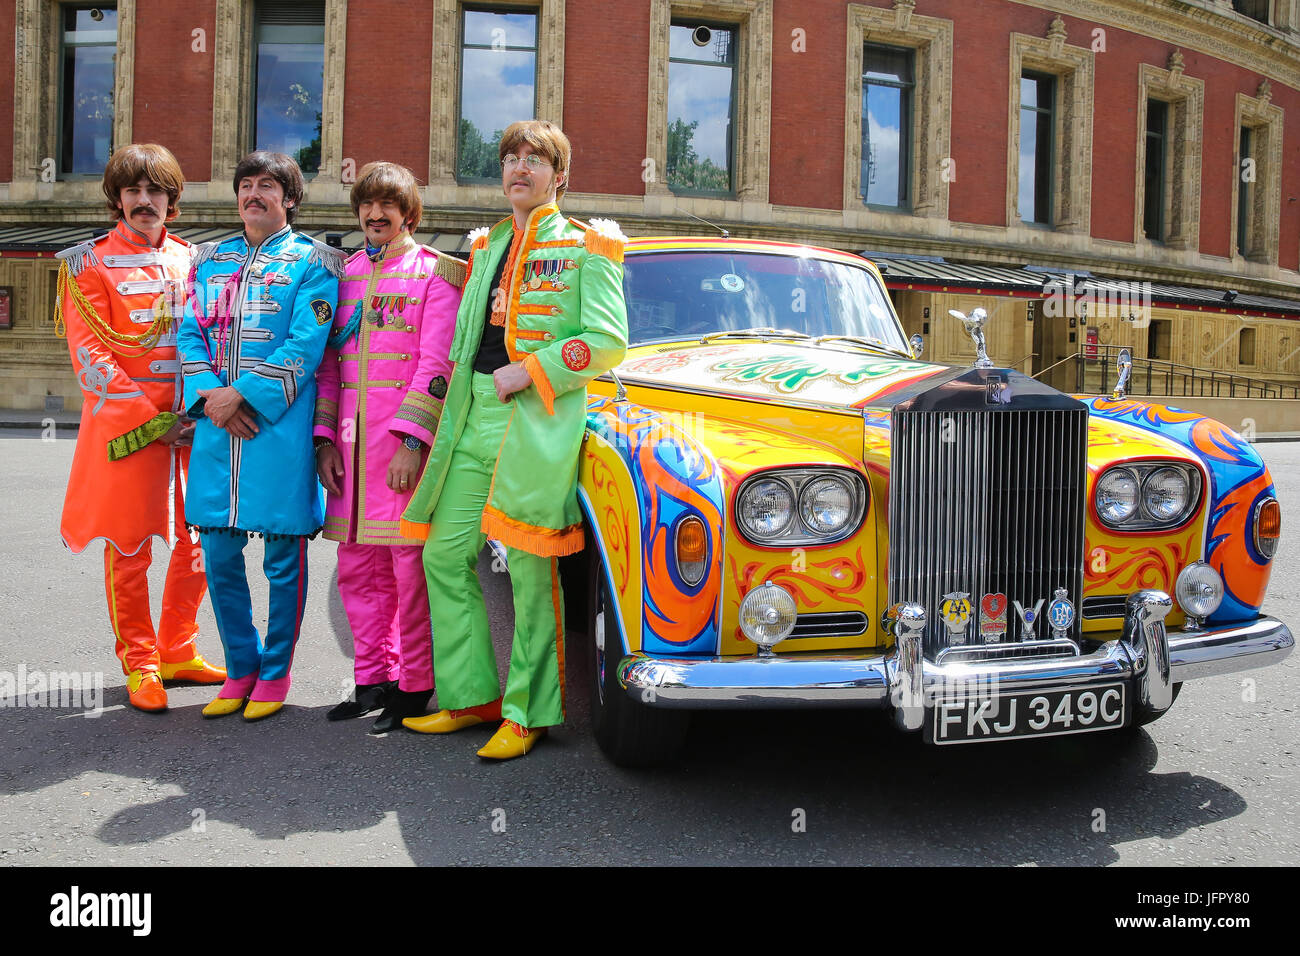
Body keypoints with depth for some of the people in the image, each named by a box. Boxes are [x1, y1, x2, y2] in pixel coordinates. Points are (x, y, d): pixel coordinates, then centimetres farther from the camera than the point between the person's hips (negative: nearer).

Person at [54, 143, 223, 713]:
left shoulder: (192, 259, 13)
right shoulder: (88, 263, 1)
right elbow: (91, 356, -5)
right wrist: (151, 419, -13)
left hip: (193, 425, 4)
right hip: (125, 428, -4)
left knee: (199, 541, 7)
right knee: (129, 549, 2)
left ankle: (177, 652, 24)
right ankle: (139, 664, 16)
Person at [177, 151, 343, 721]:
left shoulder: (312, 261, 2)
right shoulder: (209, 259, 18)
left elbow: (306, 345, -9)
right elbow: (191, 332, 12)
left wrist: (243, 395, -15)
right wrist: (208, 395, -6)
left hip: (279, 423, -4)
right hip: (215, 424, 5)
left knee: (283, 556, 2)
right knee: (218, 555, 7)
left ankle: (274, 672, 18)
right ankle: (240, 668, 24)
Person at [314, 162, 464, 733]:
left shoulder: (436, 273, 1)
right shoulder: (346, 275, 18)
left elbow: (436, 365, -8)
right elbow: (329, 361, 16)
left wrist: (411, 441, -17)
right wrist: (325, 438, 6)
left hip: (409, 436, -6)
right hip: (351, 438, 6)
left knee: (411, 566, -3)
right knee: (358, 568, 9)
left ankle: (415, 687, 8)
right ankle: (374, 679, 21)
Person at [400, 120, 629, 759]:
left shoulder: (584, 246, 3)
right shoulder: (487, 246, 22)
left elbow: (608, 341, -8)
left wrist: (528, 371, -14)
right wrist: (456, 393, 15)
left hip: (540, 418, -7)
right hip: (475, 417, 7)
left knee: (530, 572, -6)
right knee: (445, 553, 5)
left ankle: (528, 713, 7)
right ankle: (471, 696, 17)